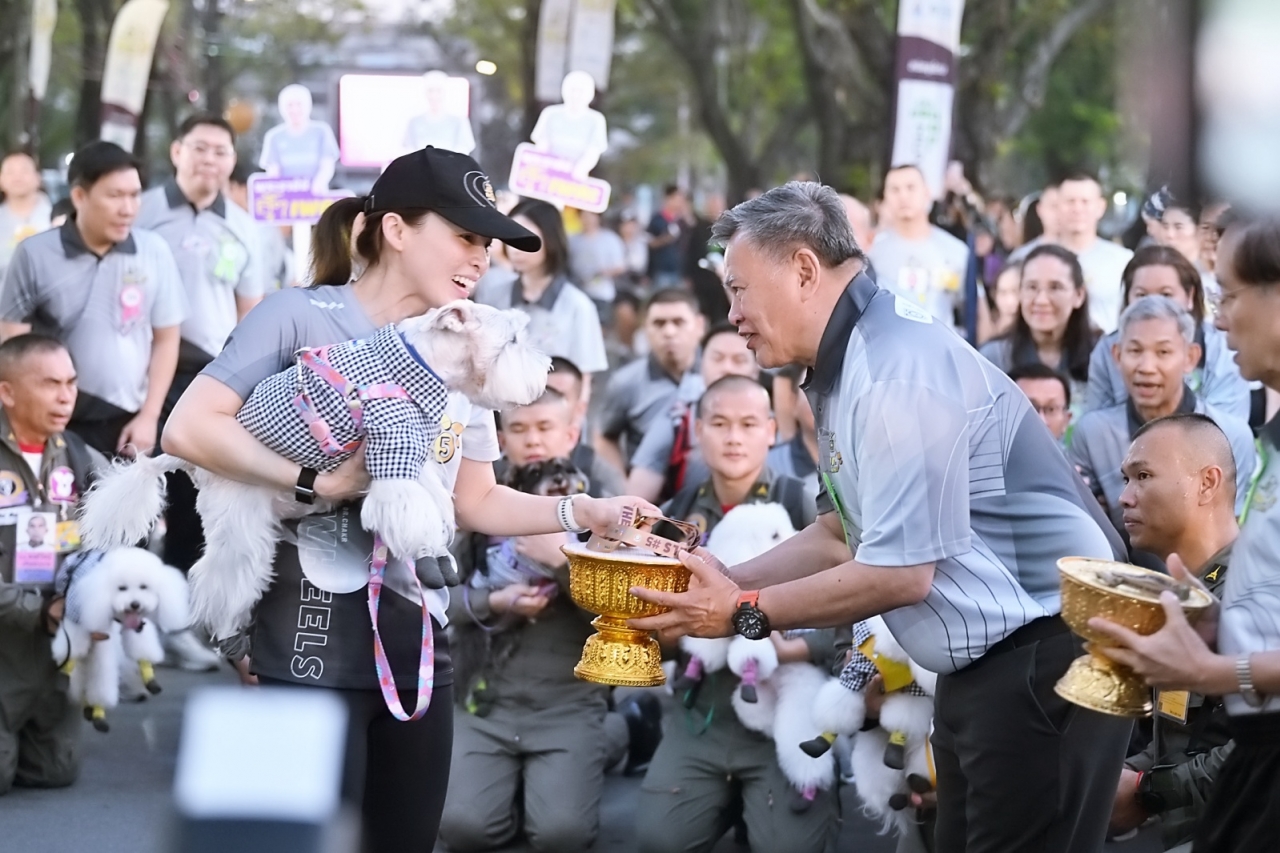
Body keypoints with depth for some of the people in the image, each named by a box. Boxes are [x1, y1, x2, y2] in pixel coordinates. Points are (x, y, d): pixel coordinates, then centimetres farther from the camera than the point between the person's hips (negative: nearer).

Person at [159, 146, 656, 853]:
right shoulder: (301, 315, -6)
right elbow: (189, 427, -15)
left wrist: (585, 512, 3)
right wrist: (317, 479, -19)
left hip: (419, 646, 6)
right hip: (316, 645, -6)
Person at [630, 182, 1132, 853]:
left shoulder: (897, 369, -21)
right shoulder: (846, 367, 11)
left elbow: (899, 574, -22)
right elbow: (844, 535, 18)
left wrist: (746, 612, -13)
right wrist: (722, 583, 7)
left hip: (1046, 655, -10)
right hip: (985, 661, 10)